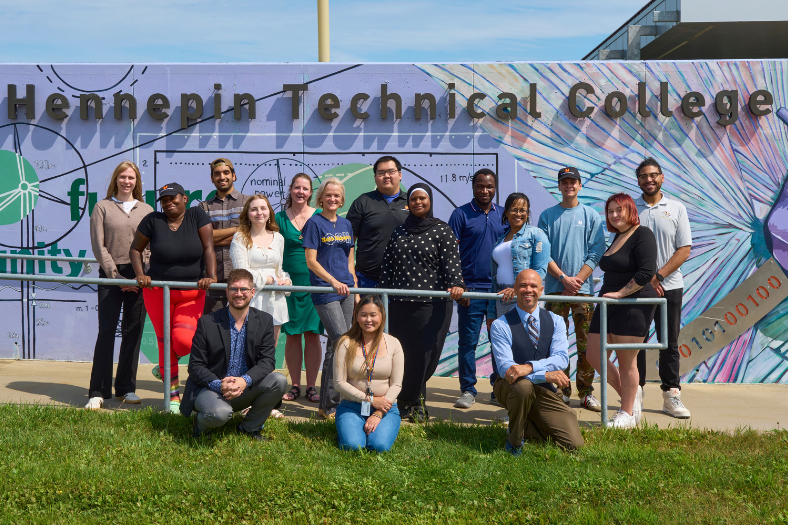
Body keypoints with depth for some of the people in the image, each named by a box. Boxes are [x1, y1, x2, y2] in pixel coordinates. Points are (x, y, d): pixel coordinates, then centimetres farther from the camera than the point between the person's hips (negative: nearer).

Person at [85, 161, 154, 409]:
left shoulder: (146, 210, 12)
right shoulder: (102, 207, 6)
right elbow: (98, 246, 0)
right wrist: (116, 276, -8)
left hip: (139, 277, 2)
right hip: (111, 276, -2)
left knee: (133, 333, 6)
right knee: (106, 331, -6)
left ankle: (126, 388, 15)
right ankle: (98, 392, -1)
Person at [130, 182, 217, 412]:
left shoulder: (197, 216, -3)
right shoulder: (153, 220, -3)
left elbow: (208, 248, -6)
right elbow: (135, 249, 7)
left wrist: (211, 276, -18)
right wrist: (140, 274, -8)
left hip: (192, 293, -1)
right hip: (158, 291, 1)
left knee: (183, 340, -18)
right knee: (165, 340, 3)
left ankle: (164, 367, 18)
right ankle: (173, 394, 17)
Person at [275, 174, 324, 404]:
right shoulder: (280, 218, 5)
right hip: (290, 282, 1)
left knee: (313, 335, 1)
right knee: (292, 336, 5)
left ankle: (311, 386, 11)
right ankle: (295, 385, 16)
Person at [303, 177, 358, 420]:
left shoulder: (346, 224, 15)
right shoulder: (314, 223, -4)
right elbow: (311, 261, -9)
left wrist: (356, 289, 14)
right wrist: (334, 282, -19)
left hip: (345, 290, 6)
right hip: (325, 291, -6)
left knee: (335, 347, 8)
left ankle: (327, 404, 16)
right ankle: (330, 405, -5)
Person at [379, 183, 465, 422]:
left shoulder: (442, 231, 2)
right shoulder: (399, 232, 17)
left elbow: (452, 261, -10)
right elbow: (388, 264, 19)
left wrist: (456, 285, -26)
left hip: (432, 304, -4)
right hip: (400, 304, 4)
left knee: (424, 353, -4)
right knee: (403, 353, 2)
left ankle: (412, 402, 12)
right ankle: (414, 400, 14)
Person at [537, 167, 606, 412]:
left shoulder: (591, 216, 8)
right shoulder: (547, 216, 8)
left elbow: (596, 253, 1)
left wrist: (578, 279, -9)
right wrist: (564, 278, -8)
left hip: (584, 288, 0)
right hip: (555, 288, 0)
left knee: (586, 343, -1)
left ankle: (586, 393, 6)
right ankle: (561, 391, 9)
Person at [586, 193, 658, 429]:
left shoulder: (642, 234, -9)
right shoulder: (617, 237, 18)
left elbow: (646, 272, -19)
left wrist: (620, 293, -17)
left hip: (634, 305, -9)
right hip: (608, 305, 9)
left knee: (626, 360, -3)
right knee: (594, 356, 7)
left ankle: (627, 414, 10)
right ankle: (629, 394, 26)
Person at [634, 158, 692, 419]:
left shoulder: (676, 208, 4)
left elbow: (684, 249, -1)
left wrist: (658, 276, -11)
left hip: (669, 286, 0)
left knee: (669, 343, 4)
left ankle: (671, 396, 10)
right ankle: (635, 395, 12)